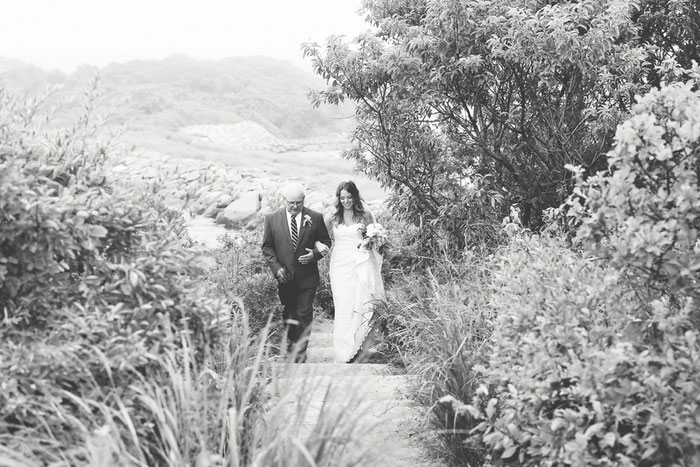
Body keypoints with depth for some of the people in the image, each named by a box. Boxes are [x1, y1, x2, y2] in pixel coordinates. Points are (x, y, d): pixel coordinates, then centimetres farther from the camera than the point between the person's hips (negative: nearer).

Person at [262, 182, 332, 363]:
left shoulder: (315, 218, -3)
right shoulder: (272, 219, -2)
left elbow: (326, 242, 6)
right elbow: (267, 247, 2)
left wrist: (315, 254, -14)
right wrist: (276, 267, -10)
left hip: (307, 277, -1)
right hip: (284, 277, 1)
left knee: (304, 314, -2)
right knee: (287, 313, 15)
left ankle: (301, 352, 7)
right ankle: (291, 340, 38)